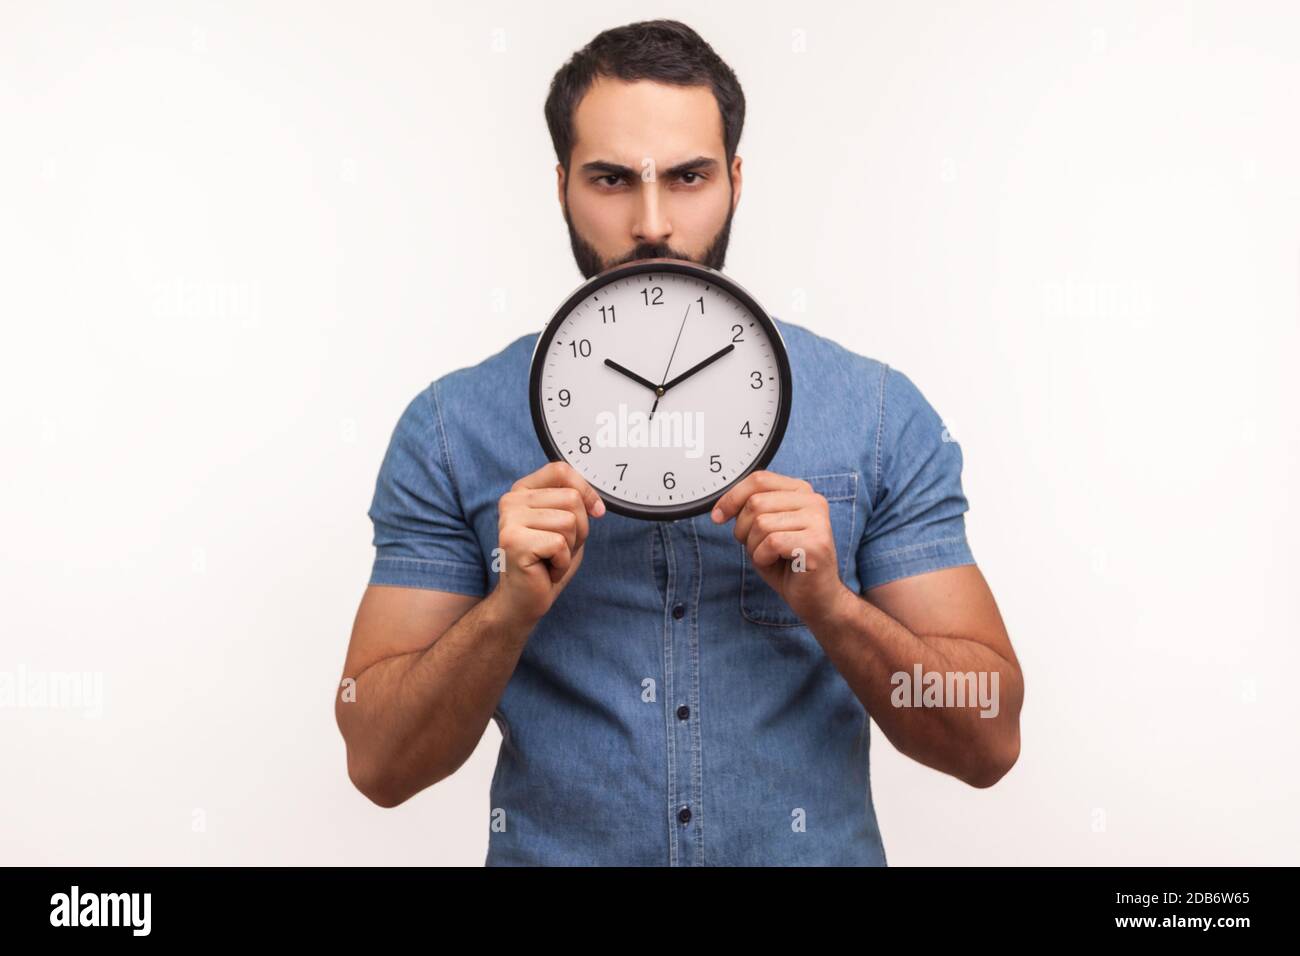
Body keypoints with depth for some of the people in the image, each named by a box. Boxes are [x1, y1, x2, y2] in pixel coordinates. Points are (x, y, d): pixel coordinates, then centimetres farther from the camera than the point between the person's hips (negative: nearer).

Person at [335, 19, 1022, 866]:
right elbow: (380, 764, -6)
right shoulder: (451, 429, -5)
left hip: (819, 850, 0)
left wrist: (828, 602, -21)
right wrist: (511, 606, -22)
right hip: (549, 847, 0)